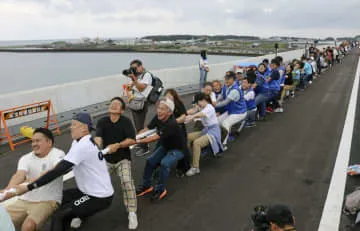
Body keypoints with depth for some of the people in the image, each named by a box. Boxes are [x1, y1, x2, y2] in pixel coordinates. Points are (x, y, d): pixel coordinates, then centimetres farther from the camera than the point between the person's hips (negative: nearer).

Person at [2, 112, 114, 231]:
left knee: (58, 216, -14)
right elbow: (67, 166, 12)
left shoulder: (82, 146, -24)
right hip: (97, 191, 9)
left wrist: (28, 188, -24)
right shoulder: (85, 141, 6)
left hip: (100, 197, -9)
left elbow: (59, 170, -28)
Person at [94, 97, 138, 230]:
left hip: (122, 159, -2)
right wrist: (97, 147, -41)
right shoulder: (102, 122, -3)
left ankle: (132, 213, -14)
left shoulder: (126, 121, -7)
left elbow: (133, 140, -15)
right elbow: (98, 137, -19)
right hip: (105, 159, 2)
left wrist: (118, 145, -28)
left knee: (127, 182, -25)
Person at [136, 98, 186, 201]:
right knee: (150, 161, 0)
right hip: (165, 146, 7)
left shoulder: (171, 124, -36)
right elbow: (147, 129, -12)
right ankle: (147, 185, 20)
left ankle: (161, 189, -7)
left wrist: (139, 141, -40)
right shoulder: (158, 118, -15)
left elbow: (155, 137, -39)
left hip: (177, 149, -7)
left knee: (164, 163, -27)